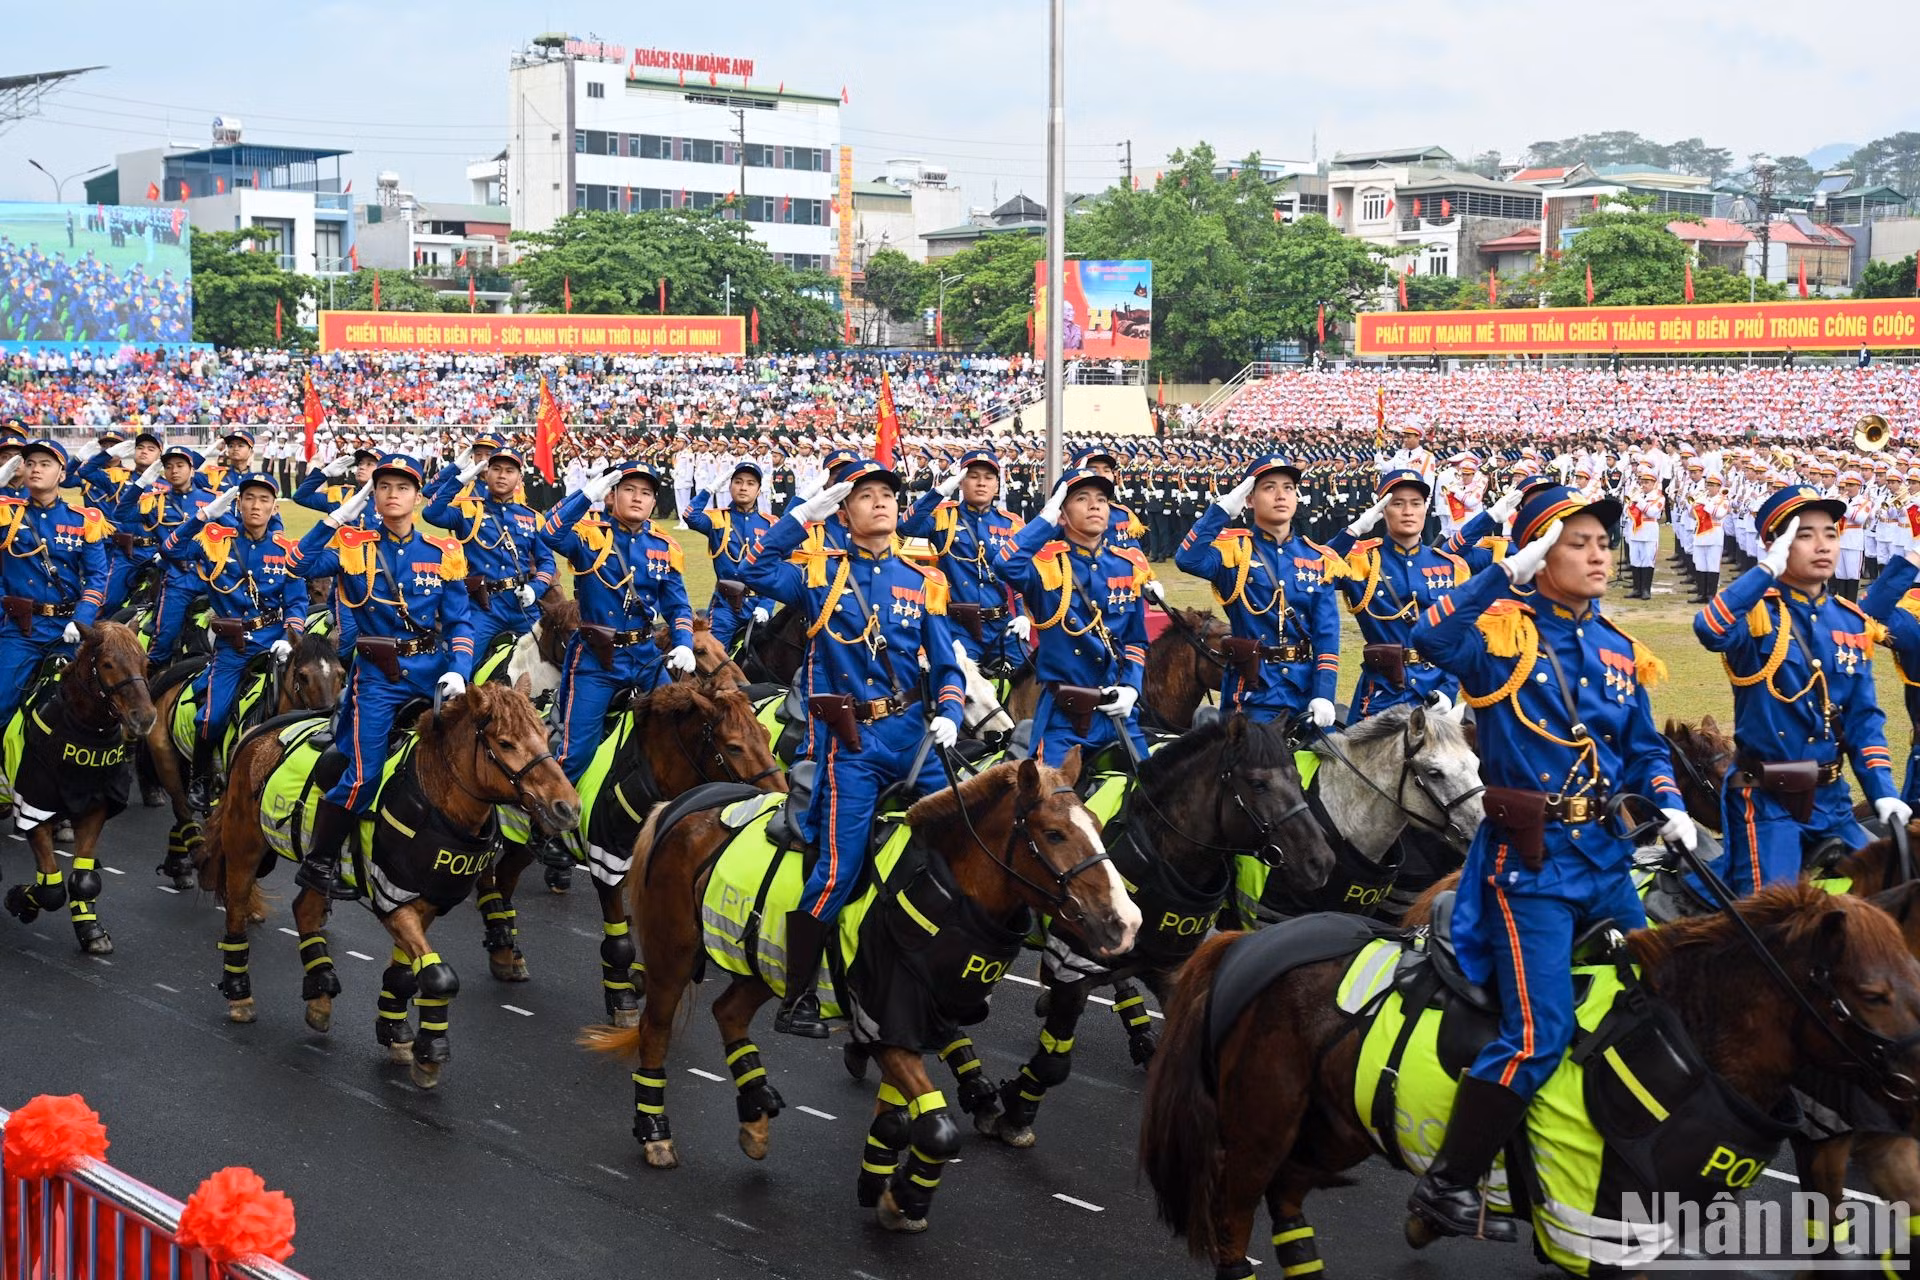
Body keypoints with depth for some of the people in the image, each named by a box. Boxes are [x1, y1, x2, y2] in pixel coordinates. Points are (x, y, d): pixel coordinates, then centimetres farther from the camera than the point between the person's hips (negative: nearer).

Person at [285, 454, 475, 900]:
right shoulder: (354, 545, 0)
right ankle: (317, 863, 9)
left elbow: (459, 622, 4)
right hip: (377, 675, -3)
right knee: (363, 774, -6)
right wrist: (340, 515, -16)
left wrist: (457, 672, -11)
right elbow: (302, 564, -16)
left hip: (432, 669, 3)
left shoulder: (442, 553, 4)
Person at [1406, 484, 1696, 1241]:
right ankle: (1447, 1186, 1)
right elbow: (1434, 639, -31)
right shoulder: (1505, 630, -10)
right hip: (1529, 858, -7)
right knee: (1539, 1034, -12)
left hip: (1607, 856, 7)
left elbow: (1644, 750, 17)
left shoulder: (1618, 650, 10)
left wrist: (1670, 808, 0)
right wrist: (1507, 575, -32)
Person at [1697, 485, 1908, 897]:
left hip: (1831, 798, 6)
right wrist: (1768, 569, -29)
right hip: (1766, 800, -6)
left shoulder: (1851, 622, 9)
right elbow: (1709, 629, -35)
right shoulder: (1756, 612, -10)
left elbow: (1864, 716, 11)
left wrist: (1883, 792, 1)